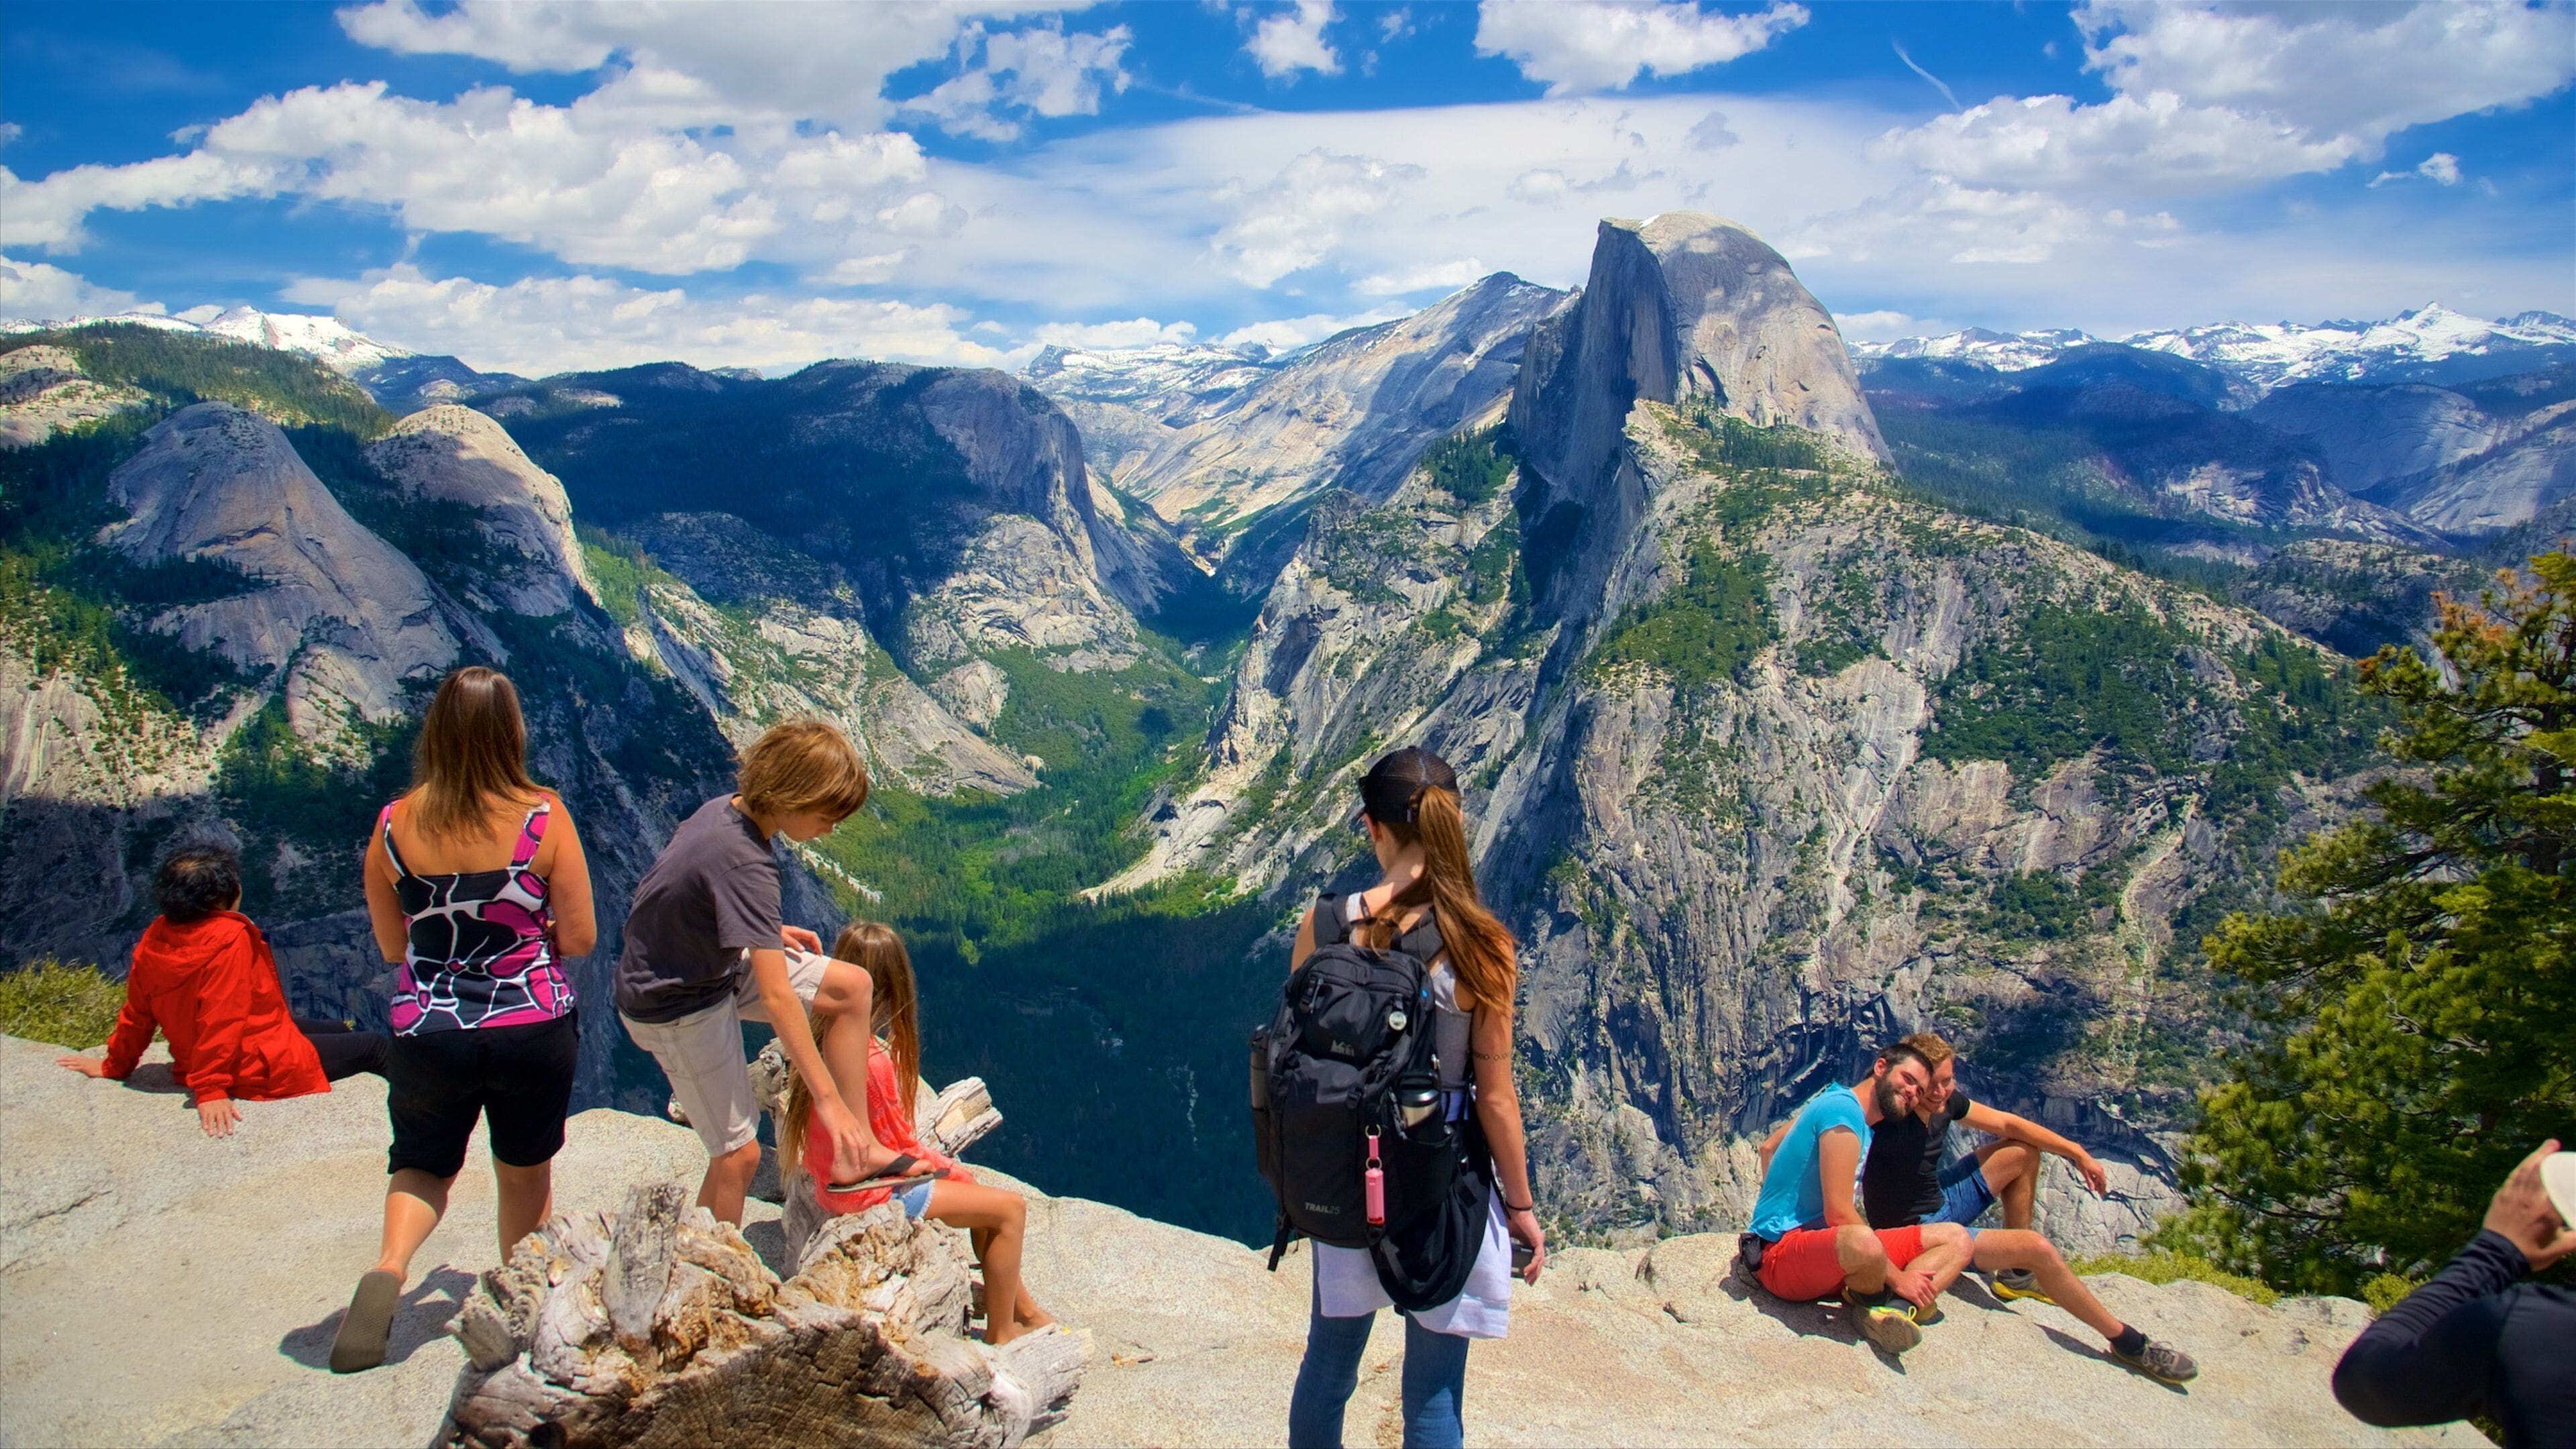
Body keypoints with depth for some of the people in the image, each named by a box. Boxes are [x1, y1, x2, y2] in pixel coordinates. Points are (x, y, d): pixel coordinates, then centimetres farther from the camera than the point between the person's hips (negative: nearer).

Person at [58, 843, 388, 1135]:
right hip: (264, 1071, -9)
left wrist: (115, 1066, 16)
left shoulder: (156, 937, -4)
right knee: (374, 1046, 6)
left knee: (338, 1029, 26)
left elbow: (137, 1013, 3)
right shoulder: (228, 940, -26)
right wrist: (211, 1091, -28)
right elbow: (221, 1020, -30)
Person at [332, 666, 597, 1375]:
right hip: (534, 1031, -1)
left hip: (427, 1034, 1)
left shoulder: (394, 825, -7)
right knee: (526, 1174, 21)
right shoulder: (543, 817, -13)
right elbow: (580, 938, -8)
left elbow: (391, 947, 4)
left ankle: (389, 1267, -4)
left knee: (422, 1165, 23)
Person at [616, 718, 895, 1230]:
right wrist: (829, 1100, -33)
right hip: (676, 1008, -9)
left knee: (852, 986, -1)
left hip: (709, 966, 9)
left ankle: (857, 1148, 3)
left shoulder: (727, 808, -8)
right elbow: (777, 998, -36)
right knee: (738, 1153, -3)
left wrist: (769, 931, 5)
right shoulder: (745, 865, -34)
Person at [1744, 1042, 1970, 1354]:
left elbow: (1769, 1148, 26)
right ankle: (1875, 1301, -9)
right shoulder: (1844, 1109, -14)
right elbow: (1838, 1213, -21)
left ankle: (1890, 1308, -19)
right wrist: (1897, 1278, -16)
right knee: (1863, 1245, -44)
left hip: (1833, 1254, 11)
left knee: (1956, 1238, 6)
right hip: (1782, 1253, -11)